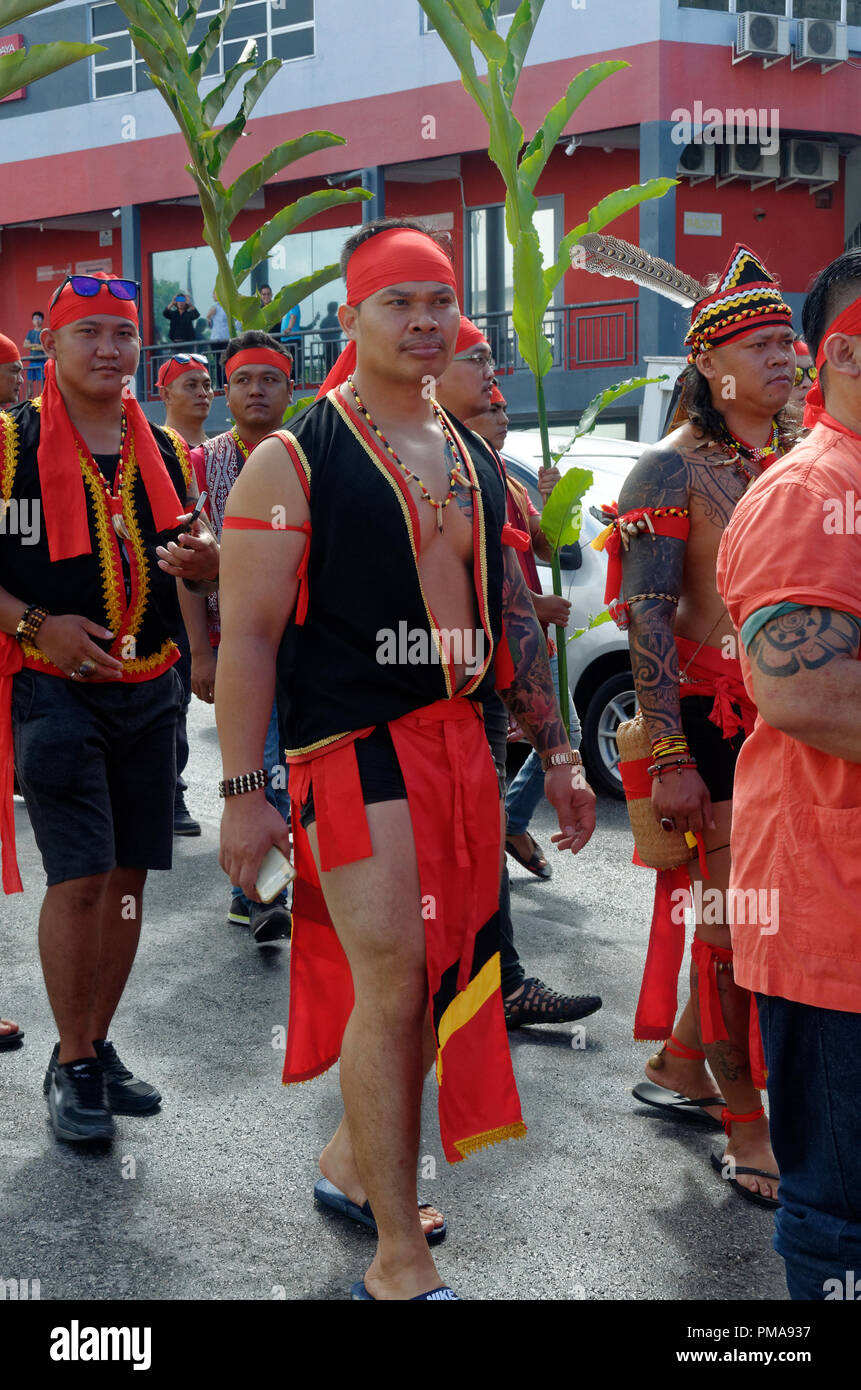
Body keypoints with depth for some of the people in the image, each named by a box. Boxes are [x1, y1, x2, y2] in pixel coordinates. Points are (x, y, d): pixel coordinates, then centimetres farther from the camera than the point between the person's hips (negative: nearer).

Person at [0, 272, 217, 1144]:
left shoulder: (164, 451, 12)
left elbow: (188, 567, 20)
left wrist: (201, 565, -3)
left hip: (147, 689, 5)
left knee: (127, 875, 9)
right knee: (79, 876, -10)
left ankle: (97, 1047, 24)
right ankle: (72, 1067, 6)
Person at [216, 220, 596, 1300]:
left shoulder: (476, 464, 14)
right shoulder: (291, 462, -6)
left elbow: (512, 617, 19)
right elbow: (247, 633, -8)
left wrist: (556, 751, 15)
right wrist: (242, 791, -13)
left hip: (462, 744, 7)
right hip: (352, 747, -6)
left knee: (439, 979, 12)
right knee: (392, 981, -9)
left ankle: (355, 1158, 35)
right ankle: (399, 1262, 2)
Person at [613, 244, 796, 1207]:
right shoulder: (673, 469, -8)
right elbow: (646, 616, -13)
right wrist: (670, 758, -19)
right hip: (716, 720, -7)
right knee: (735, 915, -3)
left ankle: (680, 1066, 33)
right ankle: (746, 1136, 7)